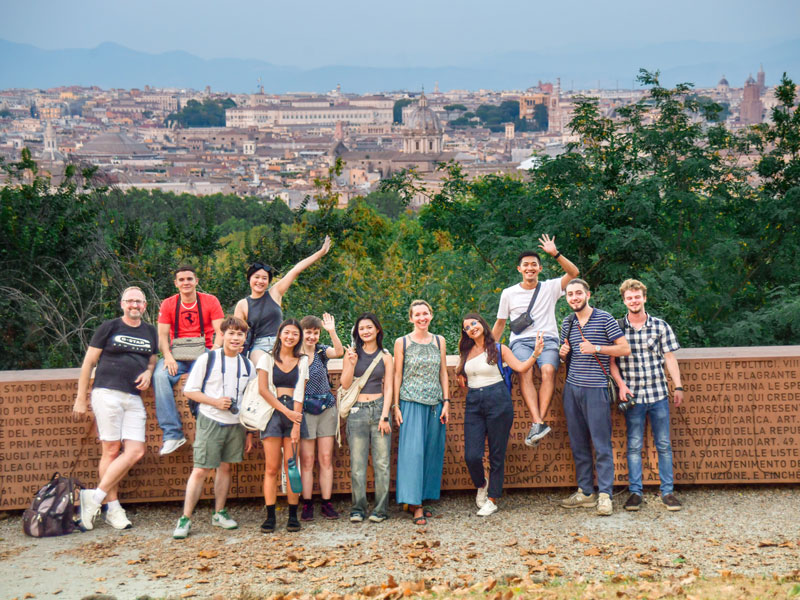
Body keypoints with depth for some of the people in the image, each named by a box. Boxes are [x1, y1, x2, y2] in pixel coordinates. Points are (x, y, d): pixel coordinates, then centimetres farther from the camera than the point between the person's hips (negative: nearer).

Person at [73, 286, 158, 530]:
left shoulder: (150, 332, 17)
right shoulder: (109, 327, 4)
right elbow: (89, 362, 4)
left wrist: (148, 372, 3)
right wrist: (80, 398, 0)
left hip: (134, 398, 5)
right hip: (107, 393, -5)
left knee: (135, 451, -7)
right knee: (111, 450, -5)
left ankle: (96, 496, 0)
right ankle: (112, 507, 2)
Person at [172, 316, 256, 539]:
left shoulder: (248, 366, 8)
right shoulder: (207, 359, -5)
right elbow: (189, 390, -4)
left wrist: (249, 433, 13)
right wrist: (215, 402, -17)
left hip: (236, 424, 4)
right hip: (210, 422, -4)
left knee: (226, 467, 10)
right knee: (200, 470, -6)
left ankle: (219, 513, 22)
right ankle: (185, 518, 2)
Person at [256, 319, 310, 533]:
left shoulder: (302, 361, 11)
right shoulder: (267, 358, 7)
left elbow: (299, 393, 3)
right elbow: (263, 389, -2)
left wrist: (296, 425, -7)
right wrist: (285, 411, -11)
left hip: (294, 413, 1)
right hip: (272, 412, -1)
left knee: (291, 467, -1)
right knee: (271, 468, -4)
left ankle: (293, 516, 5)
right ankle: (270, 516, 1)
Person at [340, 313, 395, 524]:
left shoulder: (385, 357, 8)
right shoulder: (352, 354, 8)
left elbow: (388, 388, 5)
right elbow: (345, 384, 2)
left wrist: (384, 416, -4)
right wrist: (352, 363, -12)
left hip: (379, 408, 0)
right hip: (357, 411, 0)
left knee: (382, 461, -1)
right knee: (357, 462, 0)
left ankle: (380, 509, 6)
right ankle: (358, 508, 10)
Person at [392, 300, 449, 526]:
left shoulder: (439, 341, 10)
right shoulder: (402, 342, 1)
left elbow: (443, 373, 11)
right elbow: (397, 375, 2)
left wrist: (446, 402, 5)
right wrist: (396, 406, -3)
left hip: (435, 404, 4)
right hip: (411, 403, -3)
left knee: (432, 452, 4)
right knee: (413, 451, -7)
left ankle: (420, 500, 15)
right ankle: (416, 506, -3)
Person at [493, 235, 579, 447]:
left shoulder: (550, 288, 13)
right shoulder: (509, 294, 16)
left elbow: (573, 273, 0)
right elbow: (500, 323, 23)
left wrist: (555, 254, -8)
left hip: (547, 339, 0)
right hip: (521, 341, 0)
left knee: (549, 370, -33)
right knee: (525, 372, -32)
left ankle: (539, 422, -37)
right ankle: (538, 423, -43)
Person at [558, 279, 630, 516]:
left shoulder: (604, 319, -2)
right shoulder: (567, 323, 14)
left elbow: (625, 348, -5)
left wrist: (596, 348, -14)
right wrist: (563, 352, 3)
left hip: (596, 389, -5)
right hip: (572, 388, 6)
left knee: (601, 445, -3)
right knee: (578, 443, 8)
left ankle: (604, 494, 2)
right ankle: (585, 492, 16)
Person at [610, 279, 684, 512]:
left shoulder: (660, 326, 4)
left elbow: (670, 357, 5)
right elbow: (612, 360, 2)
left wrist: (678, 387, 1)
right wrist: (621, 385, -9)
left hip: (658, 393, 1)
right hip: (632, 396, -1)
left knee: (664, 444, 6)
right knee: (634, 446, 4)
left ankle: (667, 491, 15)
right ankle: (635, 492, 12)